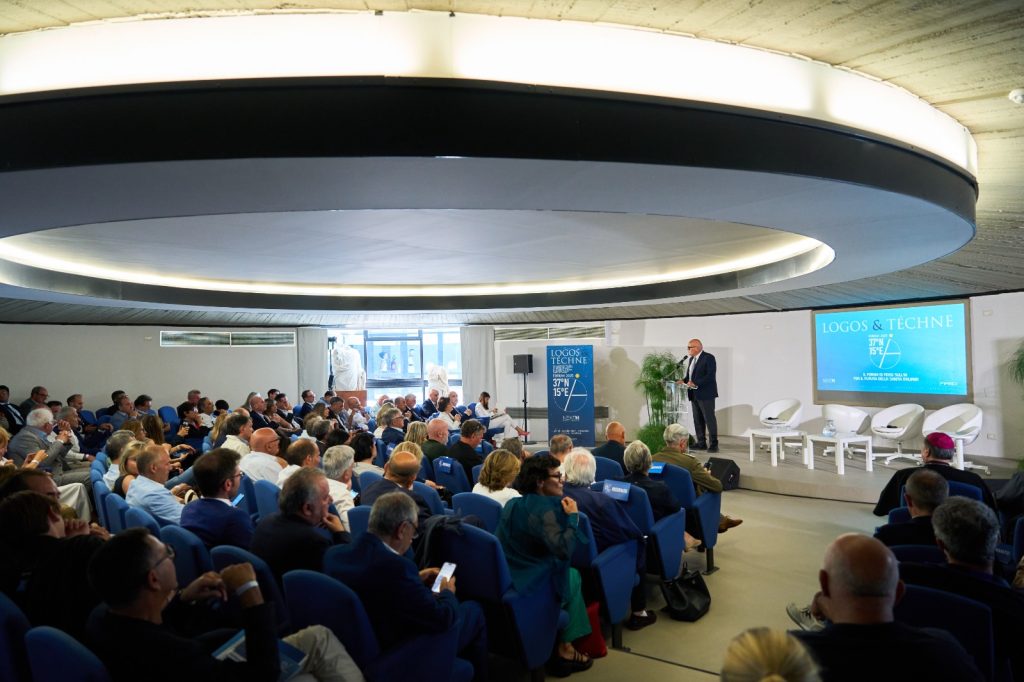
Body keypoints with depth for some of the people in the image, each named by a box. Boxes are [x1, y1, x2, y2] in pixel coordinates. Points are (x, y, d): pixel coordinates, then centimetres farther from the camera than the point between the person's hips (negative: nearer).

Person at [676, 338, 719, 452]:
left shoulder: (708, 358, -9)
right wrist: (683, 380, 0)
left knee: (709, 418, -4)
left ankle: (713, 444, 1)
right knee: (697, 420, 9)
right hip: (694, 394, 8)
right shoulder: (691, 359, 16)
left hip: (705, 394, -8)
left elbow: (710, 375, -18)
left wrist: (695, 383, -23)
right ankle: (701, 443, 16)